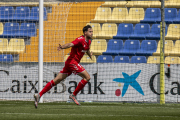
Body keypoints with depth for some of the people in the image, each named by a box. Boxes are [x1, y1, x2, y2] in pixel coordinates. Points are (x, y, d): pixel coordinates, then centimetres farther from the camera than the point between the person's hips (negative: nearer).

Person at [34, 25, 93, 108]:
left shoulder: (88, 42, 15)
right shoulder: (80, 40, -14)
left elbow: (87, 50, 36)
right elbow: (70, 44, -30)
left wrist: (89, 54, 16)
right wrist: (62, 47, -47)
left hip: (74, 63, 9)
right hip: (72, 62, -9)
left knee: (56, 80, 6)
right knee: (87, 77, -11)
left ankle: (39, 95, 5)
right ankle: (73, 95, -4)